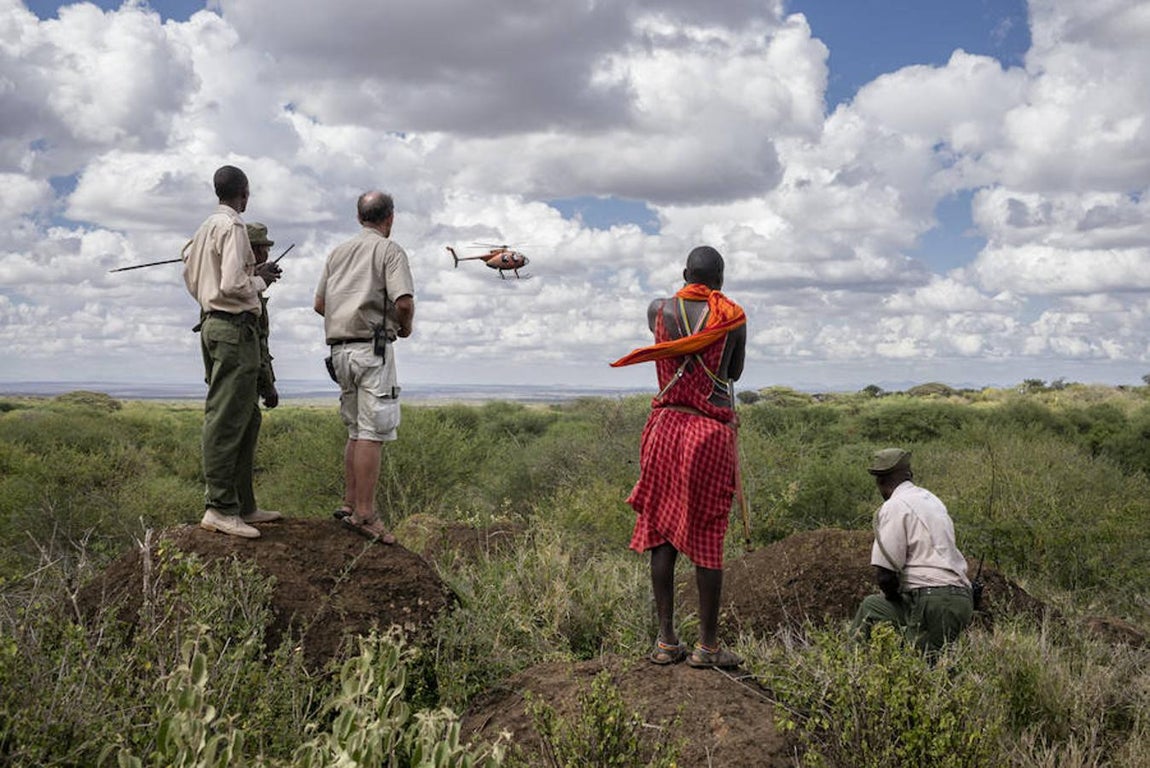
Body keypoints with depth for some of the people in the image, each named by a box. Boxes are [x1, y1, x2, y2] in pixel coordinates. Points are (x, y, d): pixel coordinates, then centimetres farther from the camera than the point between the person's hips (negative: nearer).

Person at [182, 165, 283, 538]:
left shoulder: (203, 229, 18)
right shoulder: (232, 227, -10)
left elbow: (191, 279, 22)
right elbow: (232, 285, -21)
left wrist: (254, 272, 18)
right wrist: (260, 281, -1)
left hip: (212, 323, 10)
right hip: (235, 328, -10)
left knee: (247, 418, 13)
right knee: (227, 419, -10)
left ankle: (243, 504, 16)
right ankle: (219, 507, -10)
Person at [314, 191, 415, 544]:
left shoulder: (338, 252, 16)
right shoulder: (390, 250, -4)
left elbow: (319, 303, 17)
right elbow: (404, 302, -16)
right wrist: (405, 327, 3)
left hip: (340, 347, 7)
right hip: (373, 346, -7)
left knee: (356, 429, 15)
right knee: (372, 431, -8)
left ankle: (350, 503, 15)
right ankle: (364, 513, -10)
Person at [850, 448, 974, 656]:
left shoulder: (894, 507, -6)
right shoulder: (932, 499, 20)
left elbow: (884, 574, -13)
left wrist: (895, 596, 7)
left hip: (933, 602, -8)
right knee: (871, 604, 18)